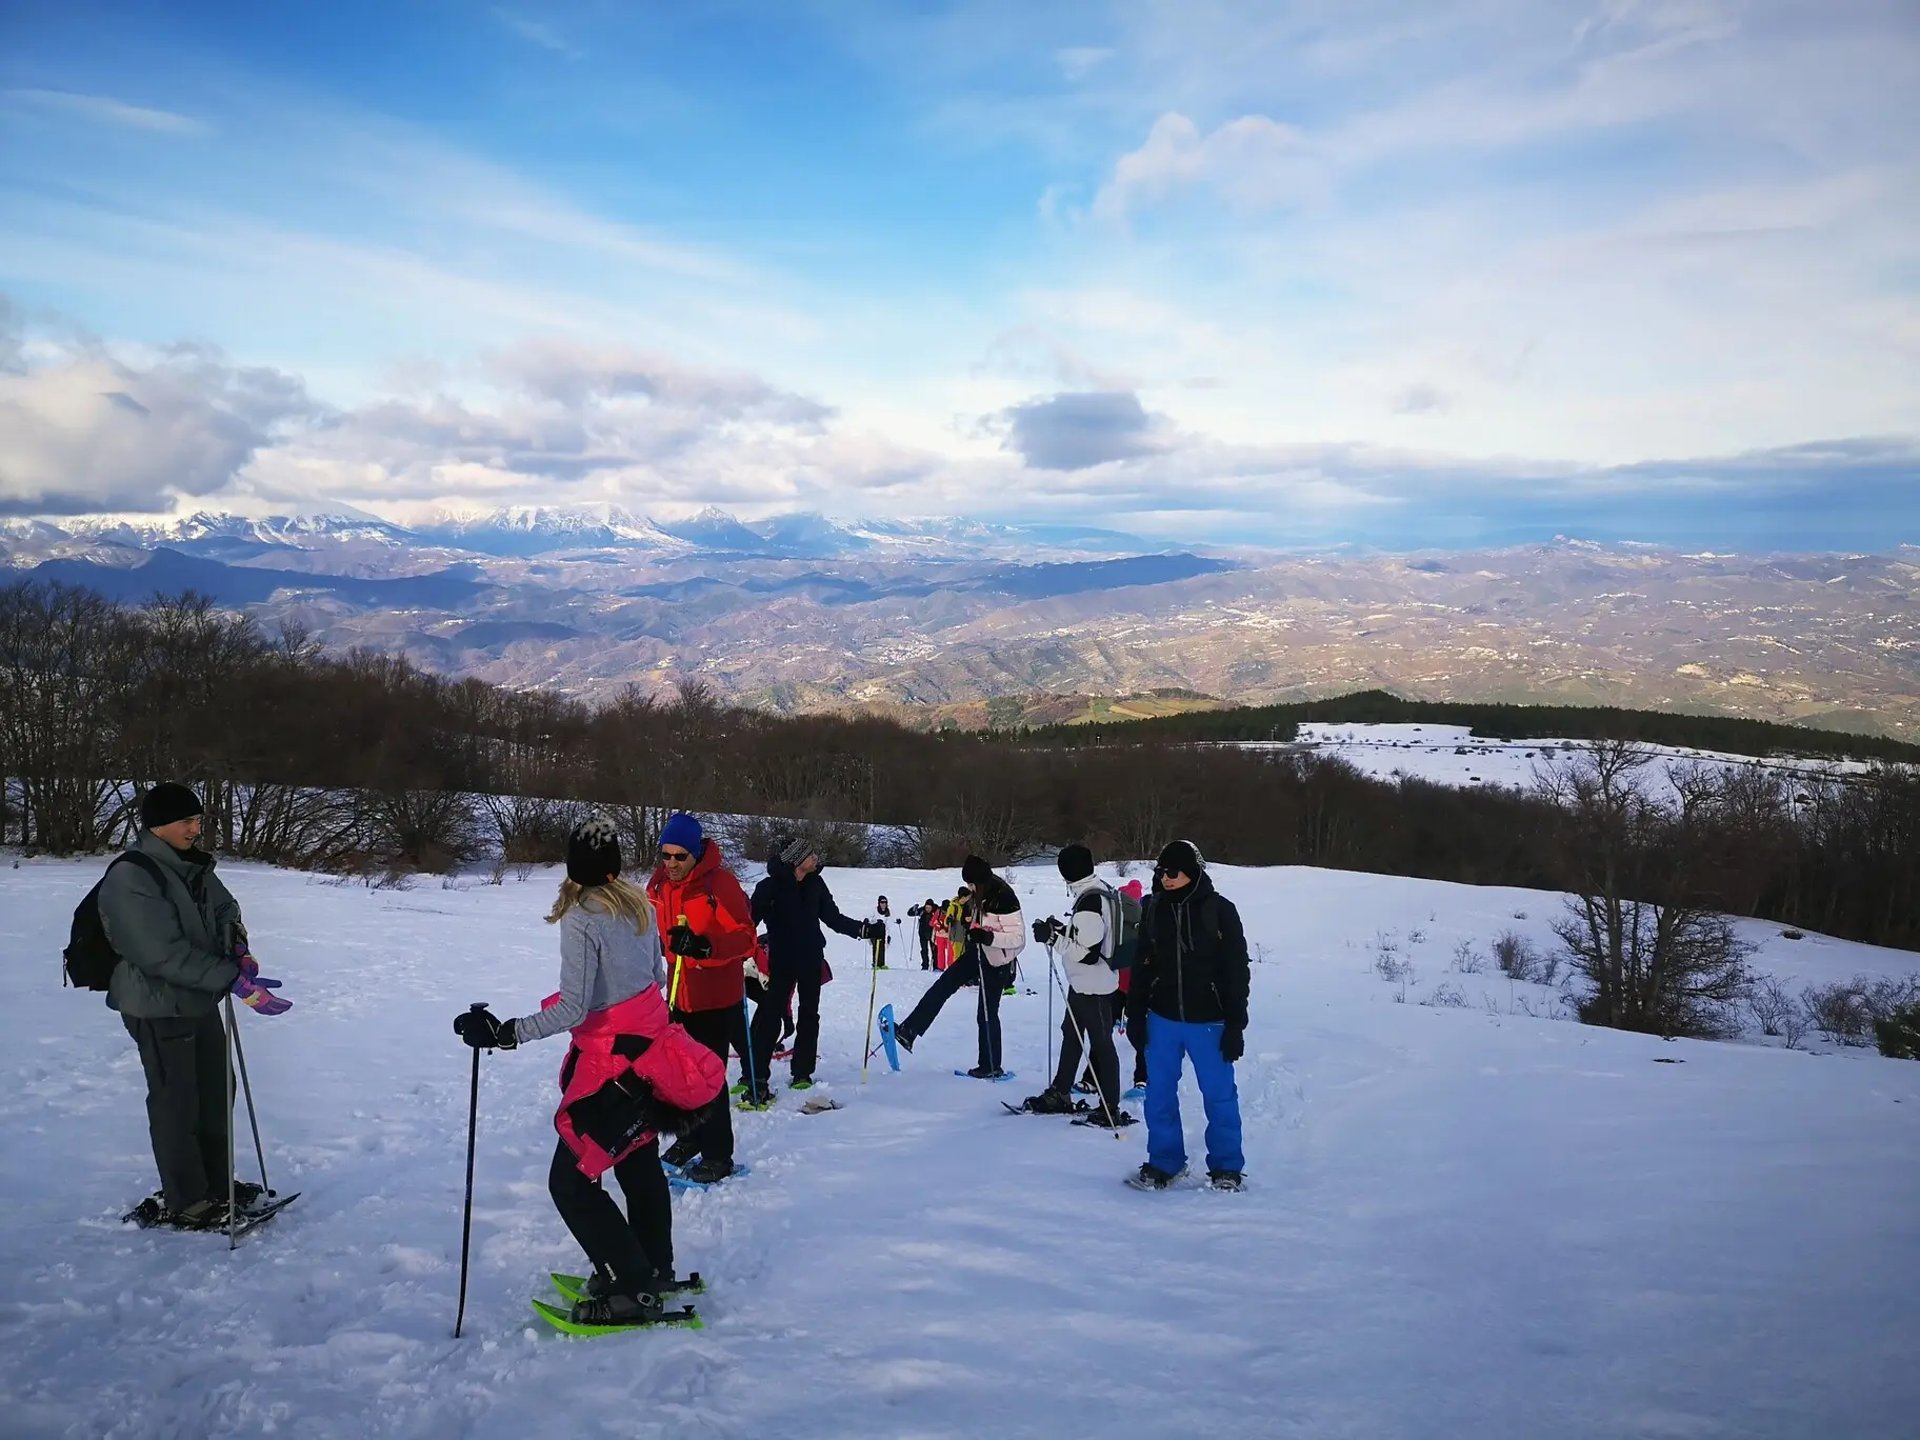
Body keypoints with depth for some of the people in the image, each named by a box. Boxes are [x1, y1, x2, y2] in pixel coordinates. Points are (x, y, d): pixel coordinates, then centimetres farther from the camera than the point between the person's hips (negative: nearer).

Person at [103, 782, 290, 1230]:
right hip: (159, 1009, -8)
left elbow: (224, 909, 17)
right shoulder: (131, 879, -23)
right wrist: (235, 980, -32)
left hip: (201, 1000, 8)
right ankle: (184, 1202, 17)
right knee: (177, 1105, 3)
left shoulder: (192, 865, 3)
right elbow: (166, 955, -29)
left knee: (217, 1092, 17)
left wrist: (238, 947, -5)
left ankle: (217, 1183, 33)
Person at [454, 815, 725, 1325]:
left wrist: (504, 1032, -26)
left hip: (612, 1059, -8)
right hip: (652, 1045, 8)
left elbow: (573, 1009, -25)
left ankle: (631, 1291, 5)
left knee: (571, 1181, 2)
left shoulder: (580, 917, -21)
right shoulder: (638, 902, 1)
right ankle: (654, 1267, 37)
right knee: (638, 1162, 23)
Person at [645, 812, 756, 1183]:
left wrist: (706, 946, -35)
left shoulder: (720, 883, -19)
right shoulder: (659, 884, 2)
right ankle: (691, 1136, 37)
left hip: (717, 996, -7)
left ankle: (718, 1155, 8)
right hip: (679, 993, 7)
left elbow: (745, 938, -22)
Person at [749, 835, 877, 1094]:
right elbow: (751, 919, -17)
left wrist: (865, 929, -2)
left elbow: (833, 918, 8)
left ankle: (802, 1072, 21)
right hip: (782, 961, -5)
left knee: (809, 1015, 11)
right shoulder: (771, 886, -12)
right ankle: (757, 1078, -8)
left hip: (812, 961, 6)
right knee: (771, 1016, -8)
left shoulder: (815, 884, 3)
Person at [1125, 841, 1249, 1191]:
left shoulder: (1220, 911, -9)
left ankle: (1226, 1167, 21)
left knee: (1219, 1095, 6)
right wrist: (1135, 1015, 7)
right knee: (1159, 1095, 8)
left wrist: (1235, 1025, -8)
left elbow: (1237, 971, -7)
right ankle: (1164, 1163, 23)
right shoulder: (1155, 910, 2)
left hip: (1208, 1021, -3)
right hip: (1163, 1019, 4)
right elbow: (1142, 966, 9)